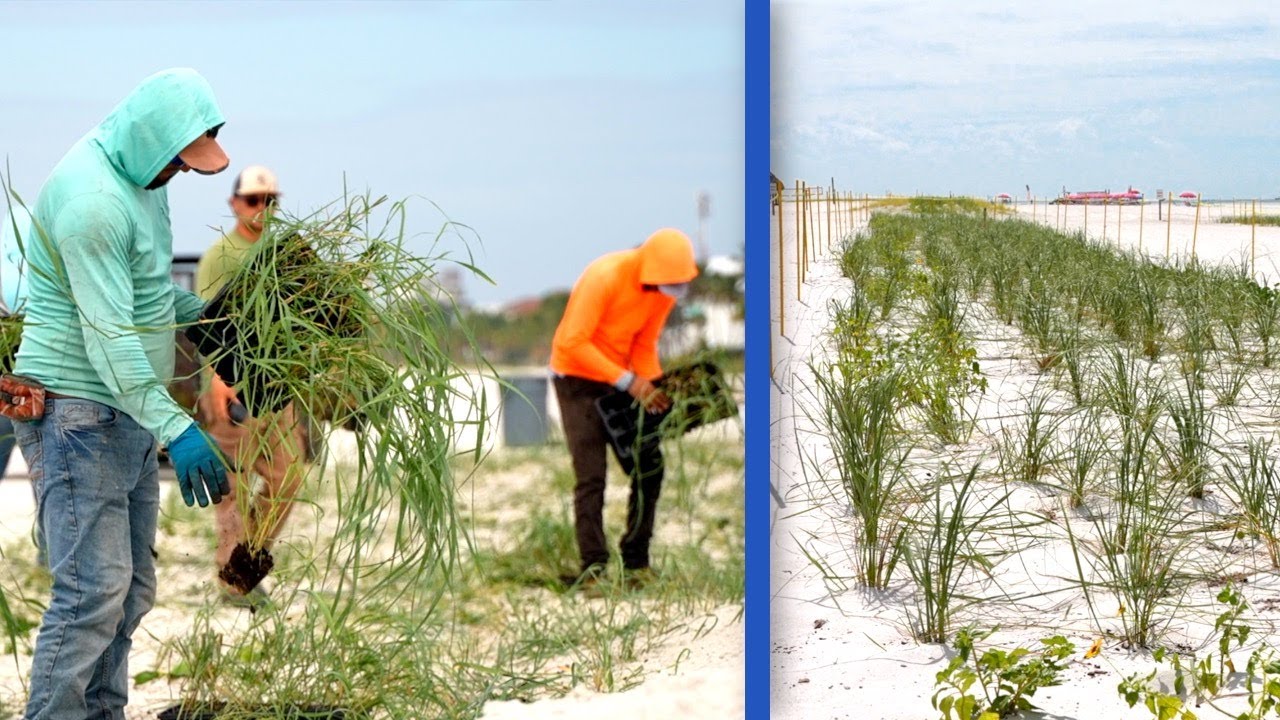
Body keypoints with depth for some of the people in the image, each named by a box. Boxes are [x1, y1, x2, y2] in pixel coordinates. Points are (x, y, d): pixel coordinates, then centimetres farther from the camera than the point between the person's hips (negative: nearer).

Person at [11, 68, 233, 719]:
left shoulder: (143, 179, 11)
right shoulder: (93, 199, -21)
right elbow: (108, 337, -24)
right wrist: (174, 427, -25)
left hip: (126, 412, 10)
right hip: (76, 413, -10)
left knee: (131, 588, 10)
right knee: (94, 587, -13)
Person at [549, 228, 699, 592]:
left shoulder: (669, 288, -7)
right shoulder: (606, 277, -28)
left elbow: (645, 344, 2)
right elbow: (573, 342, -28)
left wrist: (652, 387, -16)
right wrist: (629, 381, -31)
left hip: (621, 377, 6)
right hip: (578, 375, -6)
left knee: (649, 468, 1)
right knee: (591, 476, -12)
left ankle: (636, 562, 10)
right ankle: (592, 569, -10)